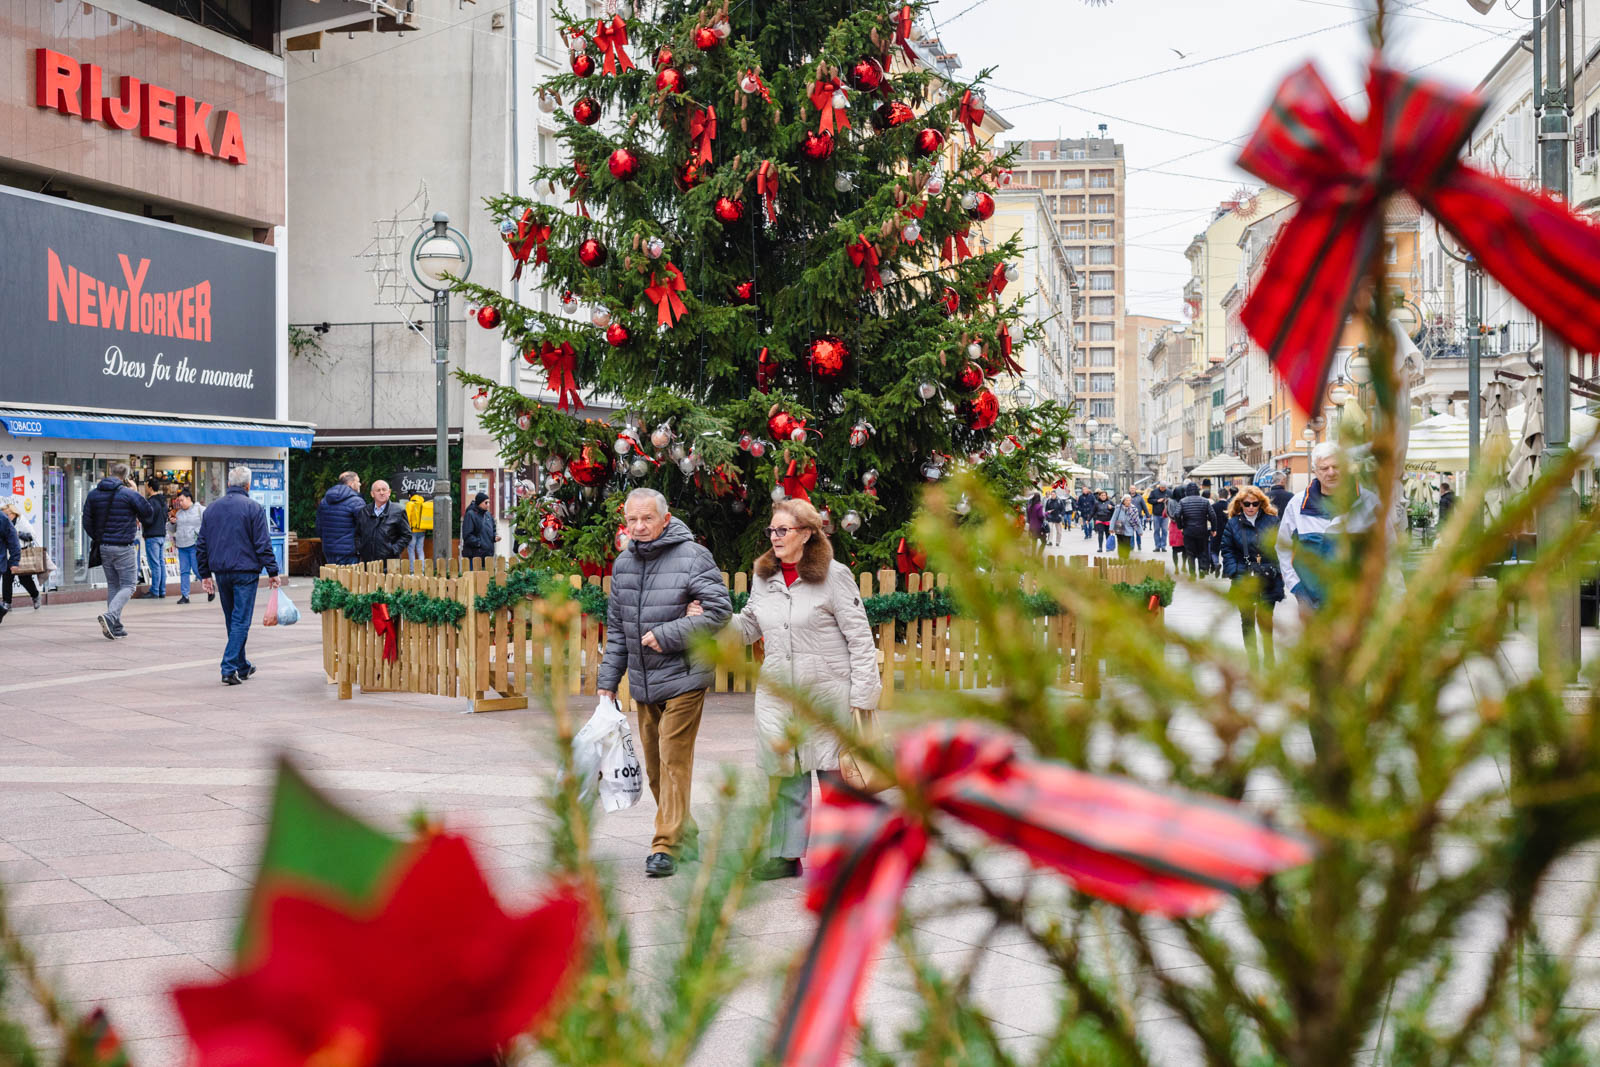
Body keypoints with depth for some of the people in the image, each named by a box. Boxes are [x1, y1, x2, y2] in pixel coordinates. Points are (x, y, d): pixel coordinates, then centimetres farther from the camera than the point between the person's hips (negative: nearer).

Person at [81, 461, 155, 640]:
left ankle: (116, 627, 14)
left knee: (112, 585, 15)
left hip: (103, 547, 6)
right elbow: (147, 514, -3)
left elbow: (87, 521, 8)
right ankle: (110, 617, -22)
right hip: (124, 548, -6)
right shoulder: (129, 494, -10)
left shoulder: (93, 494, 6)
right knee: (128, 586, 0)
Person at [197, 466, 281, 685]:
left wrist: (205, 574, 19)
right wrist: (272, 572, -4)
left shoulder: (211, 509, 10)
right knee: (241, 621, -4)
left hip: (221, 573, 5)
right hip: (245, 571, -5)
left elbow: (201, 545, 13)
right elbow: (263, 544, -10)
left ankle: (242, 666, 26)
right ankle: (229, 668, -13)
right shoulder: (253, 508, -7)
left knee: (232, 620, 16)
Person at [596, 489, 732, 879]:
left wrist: (666, 635, -17)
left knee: (674, 762, -9)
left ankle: (667, 846, -6)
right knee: (654, 768, 11)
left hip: (683, 678, -7)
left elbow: (720, 611, -15)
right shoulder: (623, 564, 11)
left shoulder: (692, 557, -10)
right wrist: (608, 681, 15)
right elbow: (616, 629, 18)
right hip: (643, 683, 7)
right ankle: (685, 835, 25)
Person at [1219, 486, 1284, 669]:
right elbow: (1227, 550, 5)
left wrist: (1278, 570, -4)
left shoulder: (1272, 521, 2)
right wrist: (1233, 572, -7)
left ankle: (1269, 657, 19)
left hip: (1268, 579, -1)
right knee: (1247, 620, 7)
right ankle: (1252, 659, 17)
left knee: (1266, 619, 4)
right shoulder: (1233, 523, 3)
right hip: (1244, 579, 1)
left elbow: (1280, 547, 5)